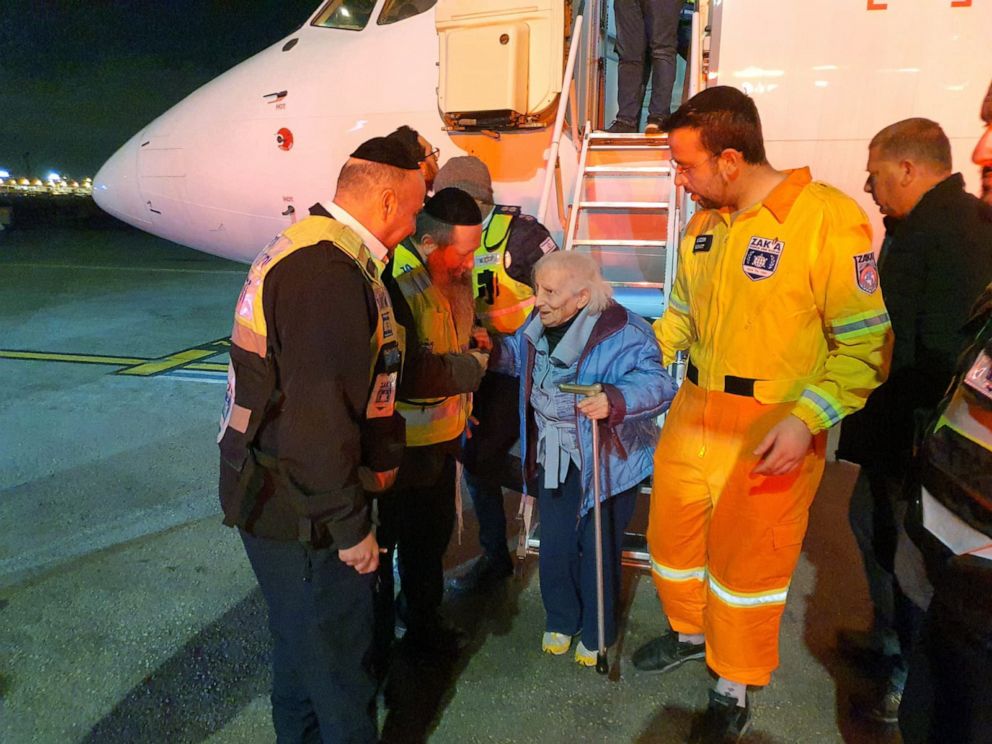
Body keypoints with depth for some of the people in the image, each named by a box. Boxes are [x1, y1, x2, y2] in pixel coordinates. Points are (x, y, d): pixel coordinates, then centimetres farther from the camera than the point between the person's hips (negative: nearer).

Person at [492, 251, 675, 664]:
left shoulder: (625, 334, -23)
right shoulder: (538, 325, -2)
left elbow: (656, 383, -34)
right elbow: (516, 355, 20)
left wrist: (614, 400, -52)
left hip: (607, 462, -5)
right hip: (554, 458, 5)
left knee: (598, 550, 8)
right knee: (554, 546, 13)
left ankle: (596, 634, 33)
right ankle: (560, 620, 40)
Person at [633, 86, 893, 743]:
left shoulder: (828, 217, -16)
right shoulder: (704, 223, 7)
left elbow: (866, 344, -14)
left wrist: (807, 419, -23)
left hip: (772, 431, -6)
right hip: (694, 412, 7)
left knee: (747, 563, 8)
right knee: (672, 534, 19)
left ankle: (735, 690, 33)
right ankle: (690, 633, 47)